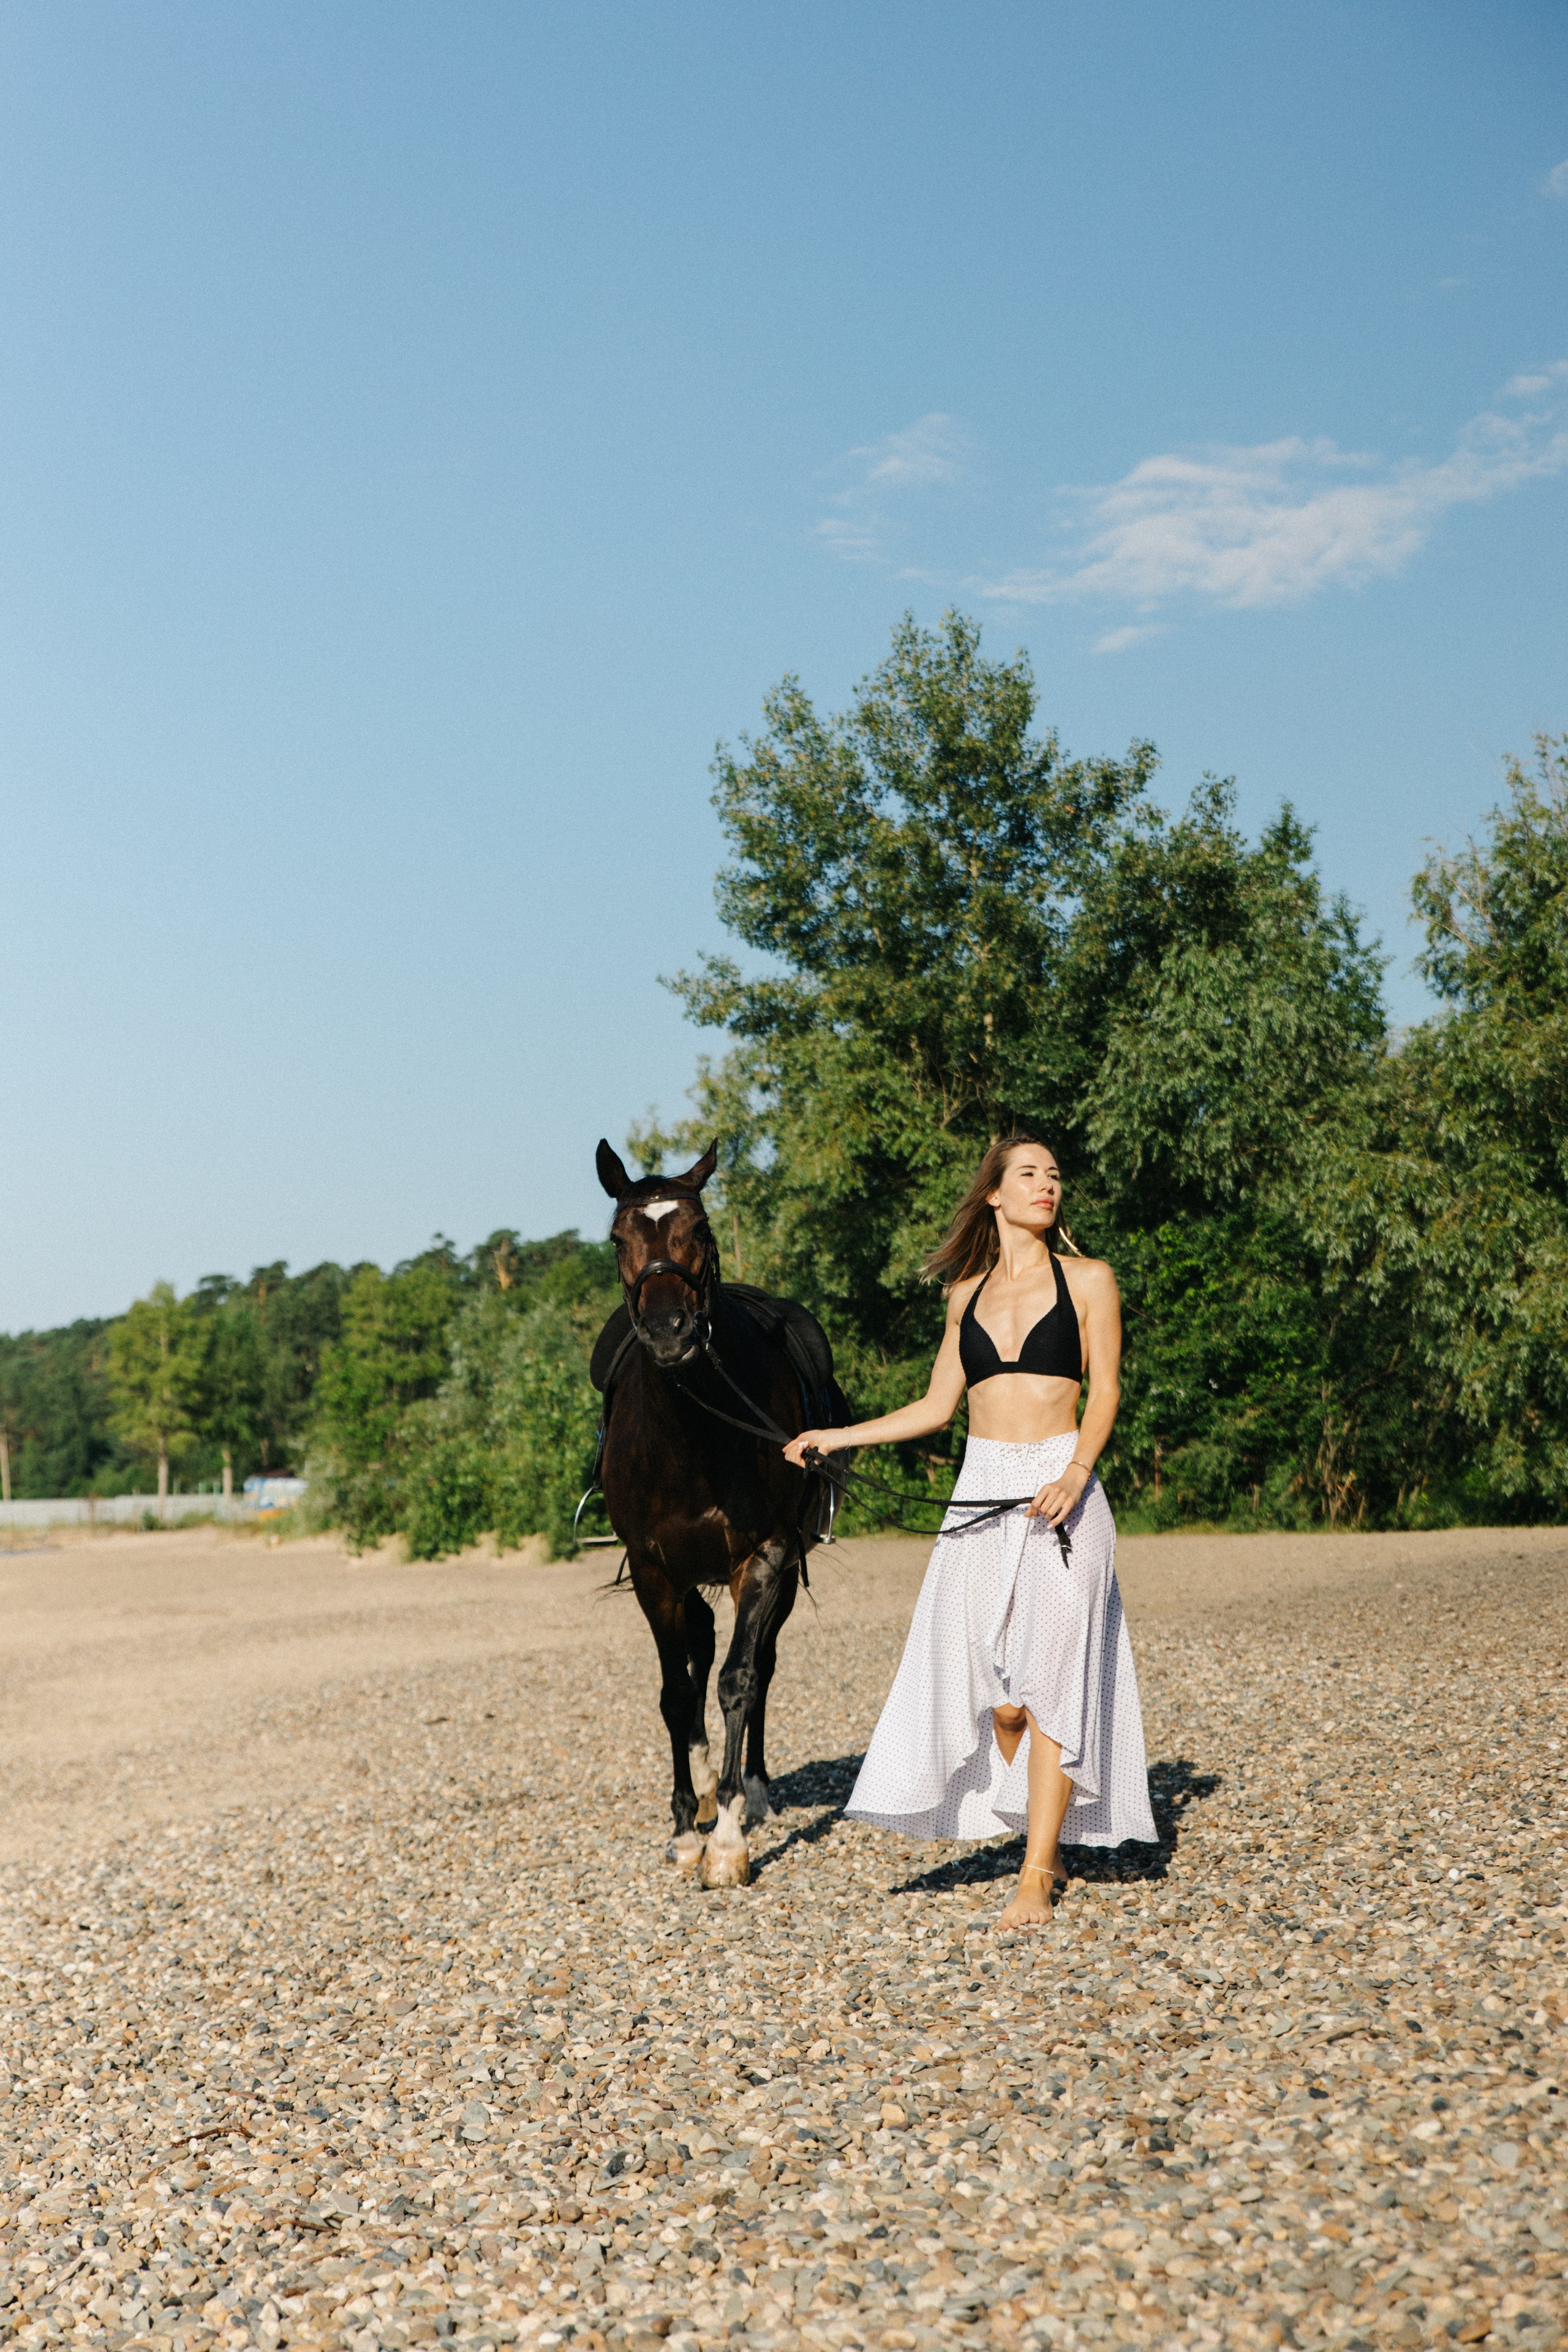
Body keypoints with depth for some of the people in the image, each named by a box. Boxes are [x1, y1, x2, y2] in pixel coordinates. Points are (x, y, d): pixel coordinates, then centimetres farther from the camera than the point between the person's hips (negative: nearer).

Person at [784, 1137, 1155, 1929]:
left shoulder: (1088, 1279, 5)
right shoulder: (967, 1293, 14)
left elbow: (1104, 1392, -2)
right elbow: (937, 1405, 17)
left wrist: (1077, 1472, -18)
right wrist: (837, 1437, 14)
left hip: (1059, 1490, -3)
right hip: (982, 1492, 3)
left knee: (1052, 1678, -6)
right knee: (994, 1687, 1)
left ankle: (1035, 1878, 0)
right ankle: (1047, 1848, 20)